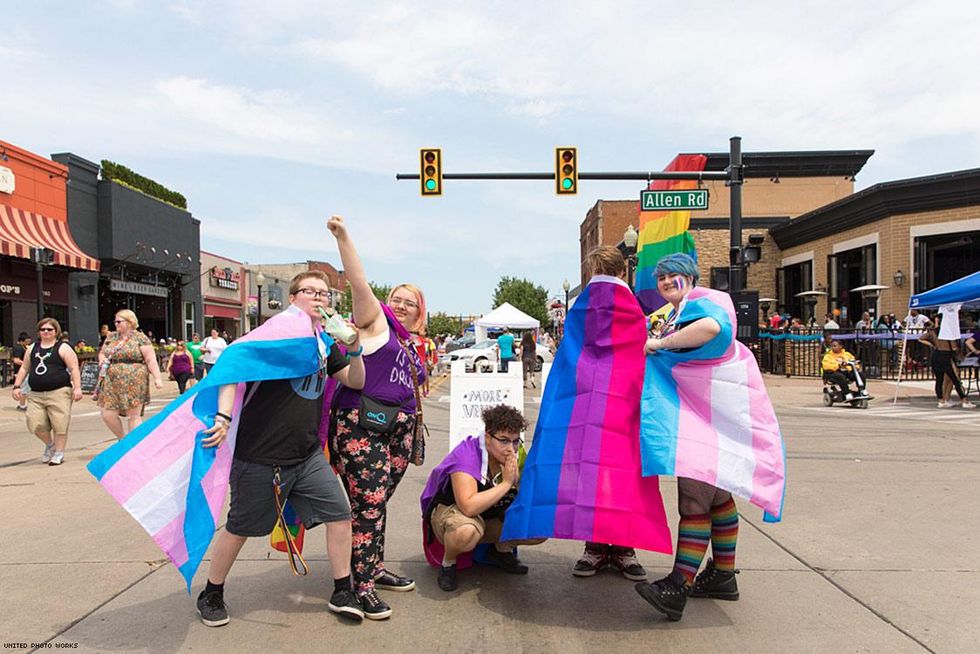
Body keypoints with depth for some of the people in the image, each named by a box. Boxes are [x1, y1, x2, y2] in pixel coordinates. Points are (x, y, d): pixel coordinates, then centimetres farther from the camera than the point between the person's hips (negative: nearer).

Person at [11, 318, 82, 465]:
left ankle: (59, 454, 8)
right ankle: (50, 445, 25)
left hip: (59, 392, -5)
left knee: (59, 424, -5)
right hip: (36, 394, 5)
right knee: (35, 423, -2)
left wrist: (77, 388, -15)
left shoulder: (63, 348, 0)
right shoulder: (32, 348, 16)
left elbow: (74, 369, -7)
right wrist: (17, 386, 13)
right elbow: (24, 369, 22)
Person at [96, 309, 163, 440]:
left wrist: (157, 378, -15)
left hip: (133, 383, -5)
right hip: (111, 382, 6)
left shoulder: (140, 338, -3)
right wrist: (102, 359, 2)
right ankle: (123, 440, 24)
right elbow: (102, 353, 26)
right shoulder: (111, 337, 14)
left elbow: (151, 360, -6)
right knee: (107, 414, 2)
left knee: (134, 416, -1)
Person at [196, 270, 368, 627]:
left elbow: (356, 382, 12)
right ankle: (210, 594, 33)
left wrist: (355, 349, -7)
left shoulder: (326, 343, 10)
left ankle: (342, 593, 16)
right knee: (240, 528, 10)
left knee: (340, 514, -1)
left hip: (308, 455, 6)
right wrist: (223, 416, -29)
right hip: (260, 455, -5)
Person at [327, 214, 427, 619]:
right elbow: (359, 282, -8)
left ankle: (375, 569, 27)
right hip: (361, 425, -7)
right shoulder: (376, 321, 4)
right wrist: (342, 237, -17)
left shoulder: (412, 348, 23)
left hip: (398, 429, 7)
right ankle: (360, 586, -1)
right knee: (366, 503, -9)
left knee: (378, 502, 14)